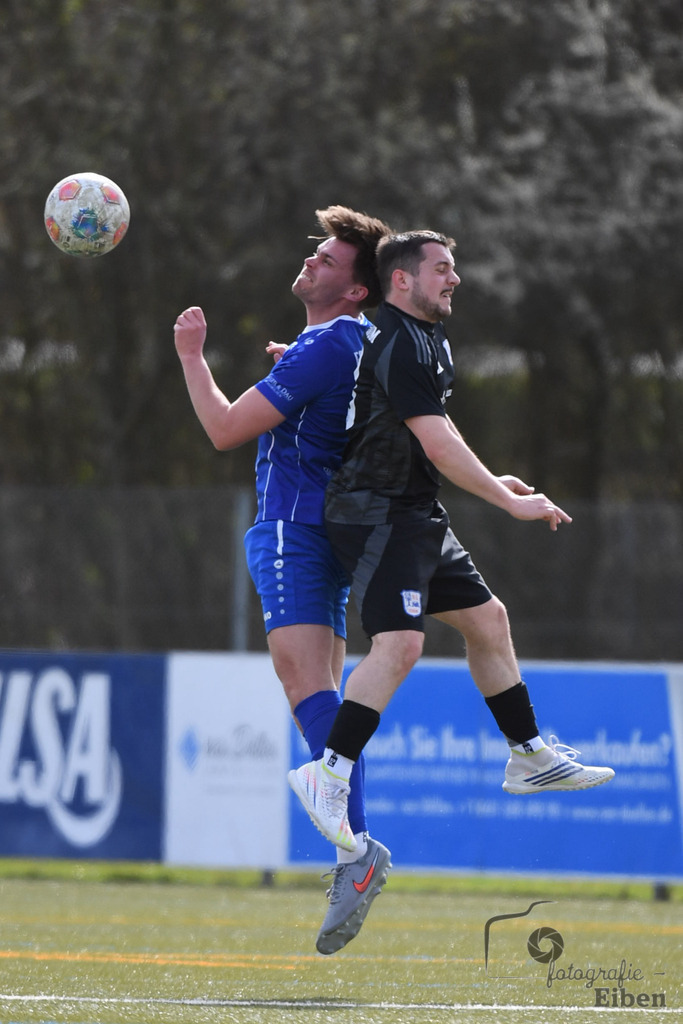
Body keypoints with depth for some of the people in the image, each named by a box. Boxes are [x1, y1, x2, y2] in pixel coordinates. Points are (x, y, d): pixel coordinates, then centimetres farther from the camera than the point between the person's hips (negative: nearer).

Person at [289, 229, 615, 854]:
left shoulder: (429, 340, 15)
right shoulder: (401, 345, -19)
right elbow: (438, 445, -24)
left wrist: (490, 481, 24)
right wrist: (509, 502, -20)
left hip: (416, 517, 11)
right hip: (377, 514, -11)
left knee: (488, 619, 15)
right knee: (400, 643, -22)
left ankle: (529, 756, 26)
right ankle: (329, 773, -23)